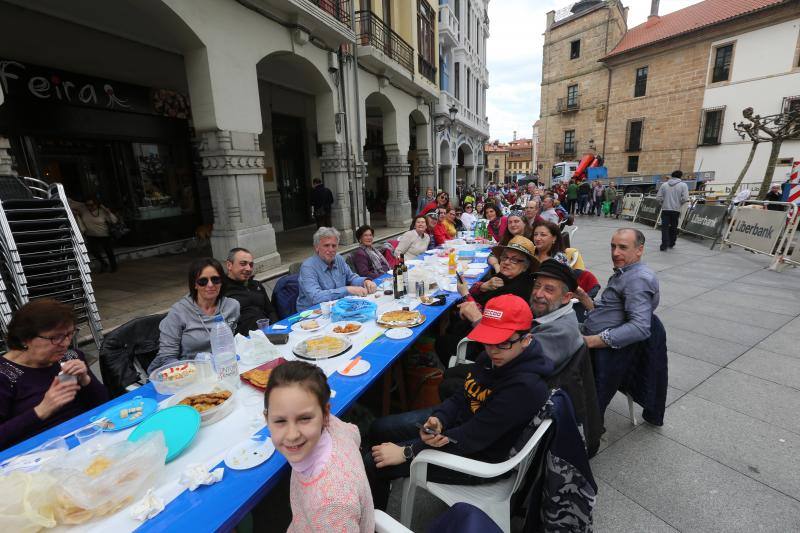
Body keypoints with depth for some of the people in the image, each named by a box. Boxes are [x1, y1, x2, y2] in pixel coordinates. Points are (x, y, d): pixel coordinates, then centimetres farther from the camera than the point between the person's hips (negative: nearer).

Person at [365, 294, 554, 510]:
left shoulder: (525, 386, -31)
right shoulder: (492, 357, -8)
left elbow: (472, 437, -30)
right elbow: (461, 397, 1)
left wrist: (406, 452, -24)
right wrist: (438, 420, -22)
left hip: (477, 457, -7)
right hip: (457, 419, 8)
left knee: (373, 464, -6)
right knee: (379, 429, 13)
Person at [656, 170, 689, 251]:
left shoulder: (664, 185, 4)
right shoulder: (683, 185, -2)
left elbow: (658, 197, 1)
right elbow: (685, 199, -10)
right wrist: (679, 203, 8)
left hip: (665, 209, 0)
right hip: (676, 209, 0)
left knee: (665, 227, 0)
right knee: (673, 227, 15)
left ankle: (664, 245, -9)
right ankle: (671, 244, 27)